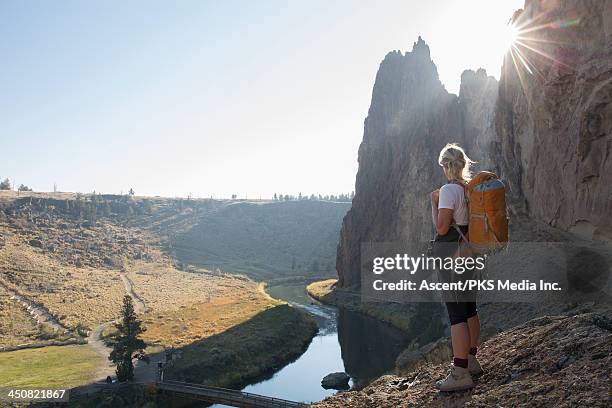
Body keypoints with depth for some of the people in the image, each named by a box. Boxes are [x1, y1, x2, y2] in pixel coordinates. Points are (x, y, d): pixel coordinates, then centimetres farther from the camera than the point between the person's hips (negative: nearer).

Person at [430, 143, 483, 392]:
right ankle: (471, 361, 32)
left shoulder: (449, 190, -17)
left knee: (456, 315, -6)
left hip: (451, 257, -9)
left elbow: (441, 227, -21)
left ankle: (460, 374, -2)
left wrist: (433, 202, -7)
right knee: (470, 309, 18)